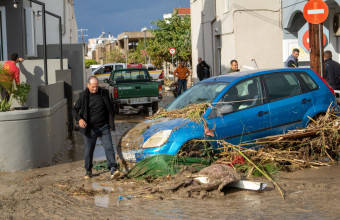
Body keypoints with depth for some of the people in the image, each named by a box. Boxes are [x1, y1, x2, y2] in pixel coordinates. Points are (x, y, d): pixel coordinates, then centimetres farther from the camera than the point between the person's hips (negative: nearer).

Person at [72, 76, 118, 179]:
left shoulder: (104, 93, 1)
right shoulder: (83, 96, -5)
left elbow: (111, 107, 15)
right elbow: (74, 110, -1)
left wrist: (111, 121, 10)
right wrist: (79, 119, -20)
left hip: (104, 127, 1)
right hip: (90, 129, -1)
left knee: (109, 147, -11)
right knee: (89, 150, 7)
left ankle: (113, 170, -16)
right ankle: (88, 171, 25)